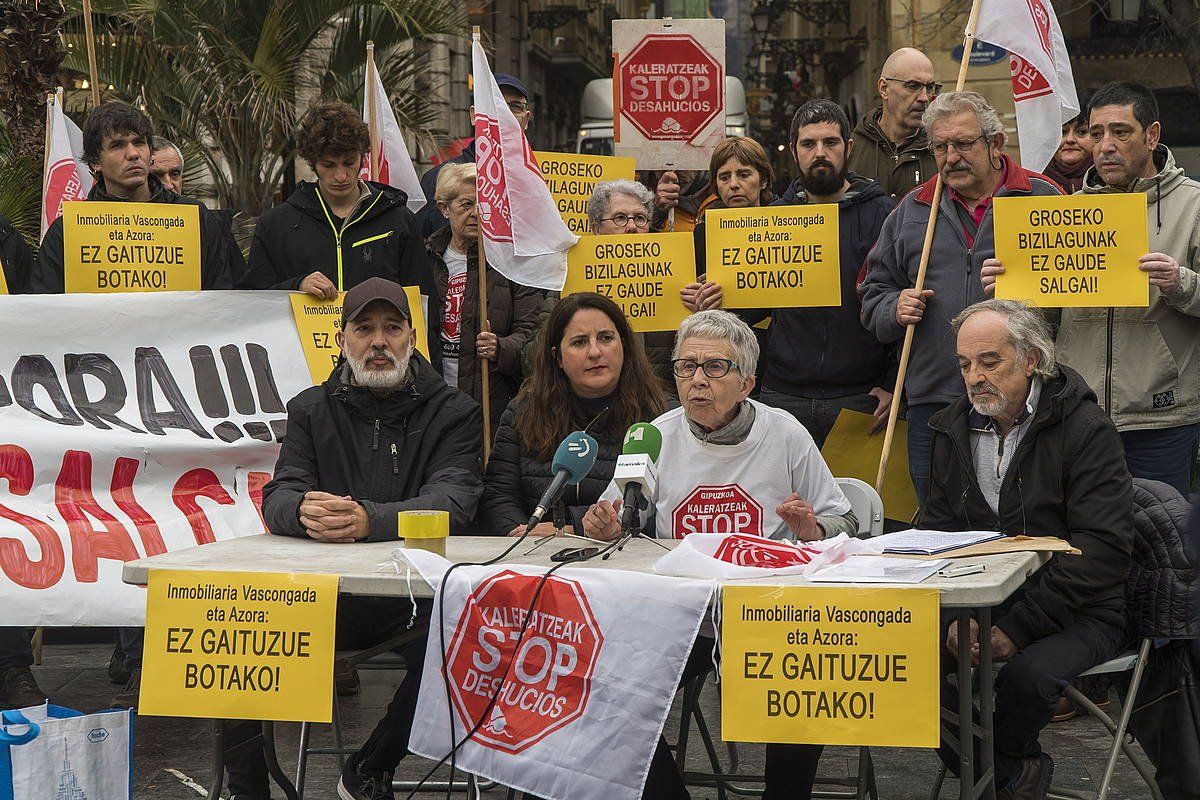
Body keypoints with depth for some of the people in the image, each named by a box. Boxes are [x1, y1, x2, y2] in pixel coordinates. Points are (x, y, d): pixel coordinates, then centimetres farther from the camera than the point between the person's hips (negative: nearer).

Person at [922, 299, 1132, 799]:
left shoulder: (1085, 429, -12)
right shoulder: (955, 428, 7)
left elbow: (1102, 549, -17)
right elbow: (936, 528, 10)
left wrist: (1019, 627, -23)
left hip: (1077, 613, -5)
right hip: (980, 603, 5)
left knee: (1027, 674, -35)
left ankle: (997, 758, -2)